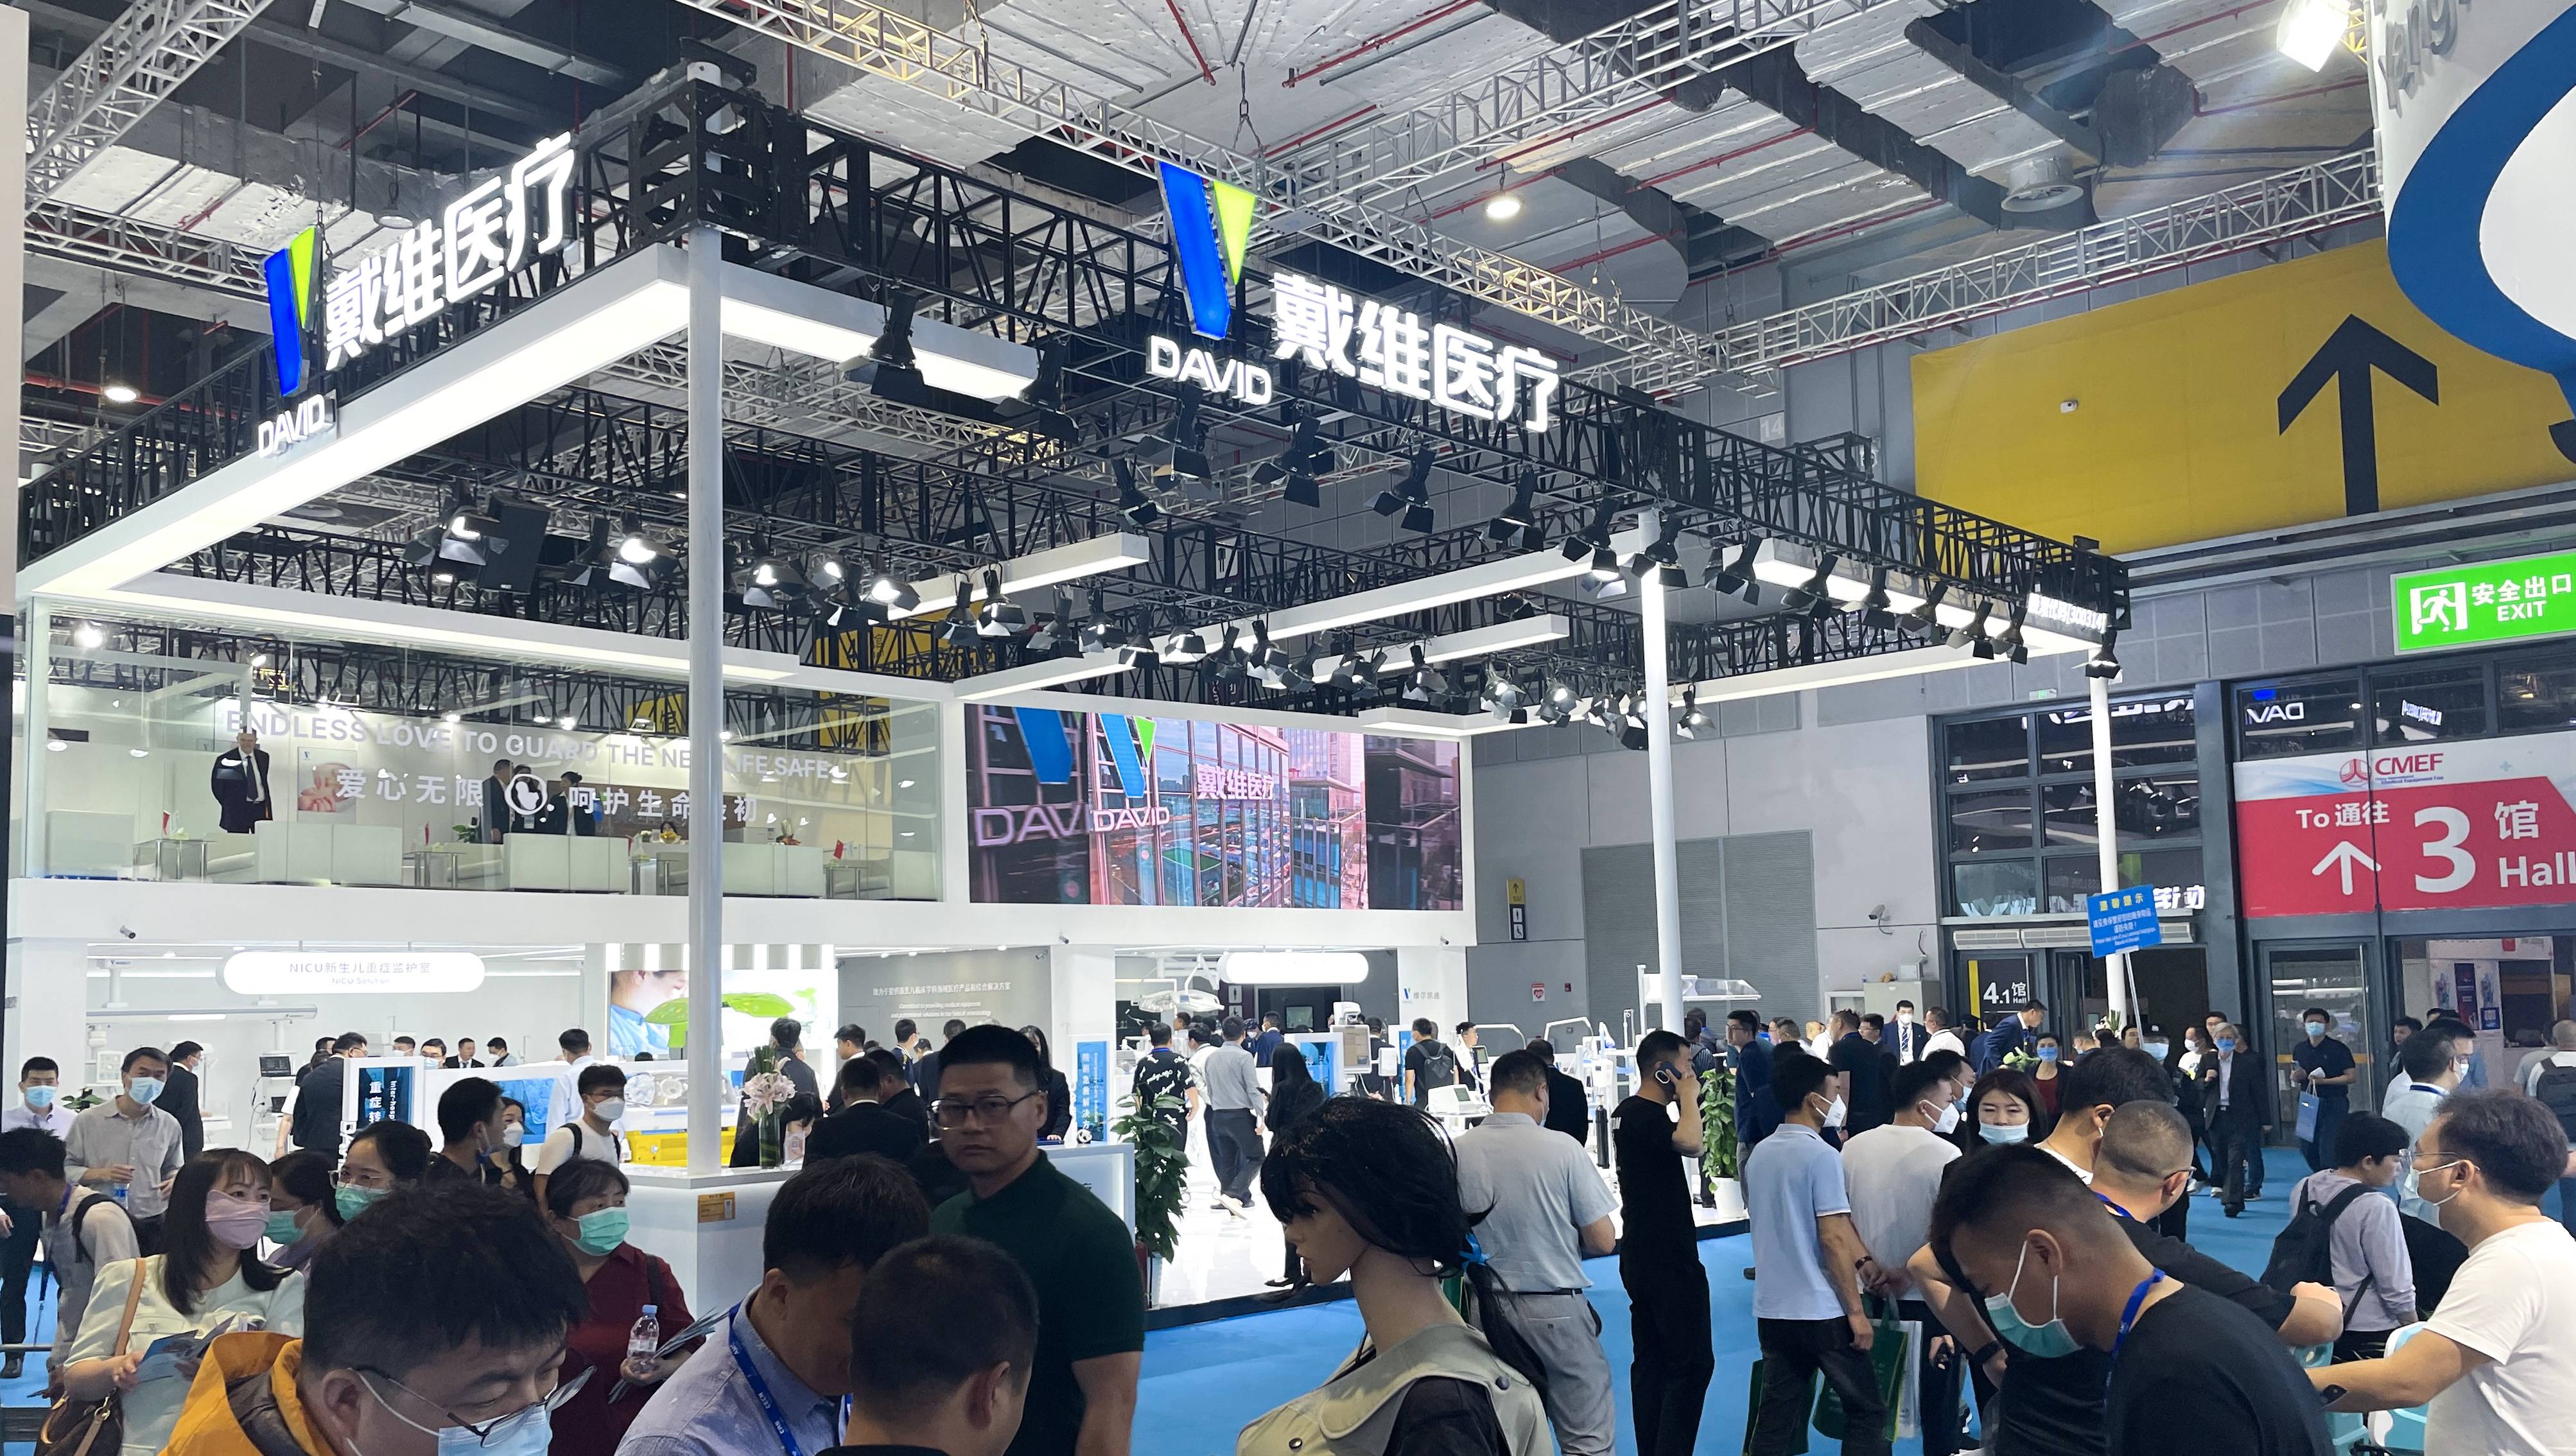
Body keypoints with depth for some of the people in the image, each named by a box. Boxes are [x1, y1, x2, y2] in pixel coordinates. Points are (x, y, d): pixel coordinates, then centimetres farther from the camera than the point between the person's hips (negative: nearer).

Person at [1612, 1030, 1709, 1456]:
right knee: (1693, 1363, -6)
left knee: (1650, 1360, 12)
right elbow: (1690, 1143, -37)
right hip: (1670, 1259, -10)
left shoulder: (1627, 1112, 12)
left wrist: (1682, 1101, 10)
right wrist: (1688, 1097, -22)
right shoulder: (1646, 1115, -19)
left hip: (1641, 1257, 10)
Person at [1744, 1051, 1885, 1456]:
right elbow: (1834, 1239, -17)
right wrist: (1856, 1311, -12)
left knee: (1775, 1418, 9)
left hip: (1770, 1308, 7)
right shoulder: (1821, 1155, -13)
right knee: (1866, 1410, 6)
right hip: (1821, 1311, -7)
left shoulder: (1758, 1155, 9)